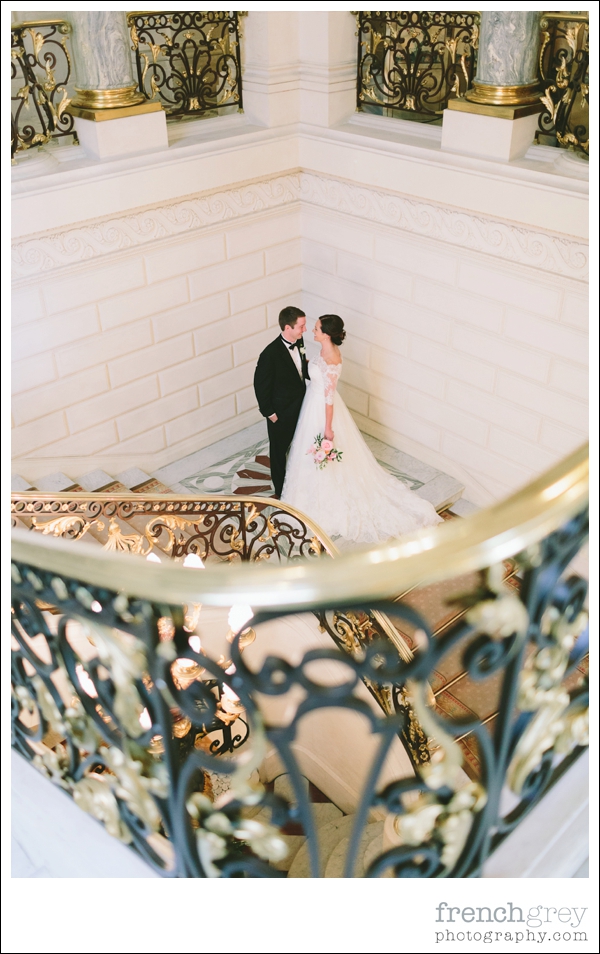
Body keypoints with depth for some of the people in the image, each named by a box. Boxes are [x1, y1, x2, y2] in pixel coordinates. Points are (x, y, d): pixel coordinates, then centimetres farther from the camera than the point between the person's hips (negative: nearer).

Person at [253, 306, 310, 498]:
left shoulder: (299, 342, -10)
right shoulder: (270, 354, -31)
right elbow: (261, 386, -19)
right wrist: (269, 413, -12)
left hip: (299, 407, 6)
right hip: (281, 413, -6)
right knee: (280, 450, 17)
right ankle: (281, 489, 39)